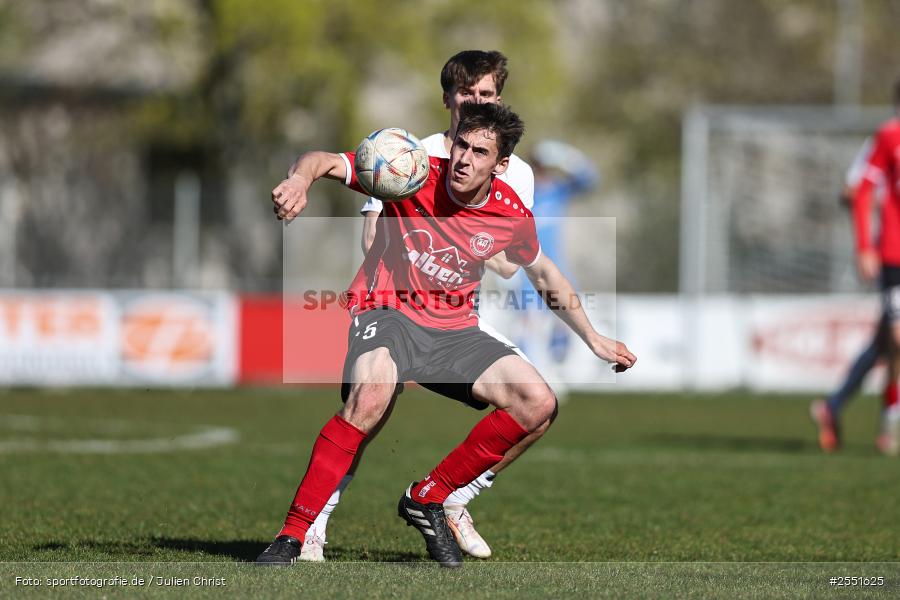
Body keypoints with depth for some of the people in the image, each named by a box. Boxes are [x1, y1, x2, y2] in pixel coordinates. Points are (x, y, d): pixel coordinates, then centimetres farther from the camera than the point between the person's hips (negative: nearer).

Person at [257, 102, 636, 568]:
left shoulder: (511, 215, -2)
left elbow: (545, 274, 18)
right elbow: (325, 161, -15)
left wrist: (594, 340, 22)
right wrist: (300, 178, -40)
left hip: (453, 331, 5)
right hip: (387, 313, -5)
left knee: (538, 403, -13)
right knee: (370, 397, -36)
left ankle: (427, 498, 1)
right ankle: (291, 535, -30)